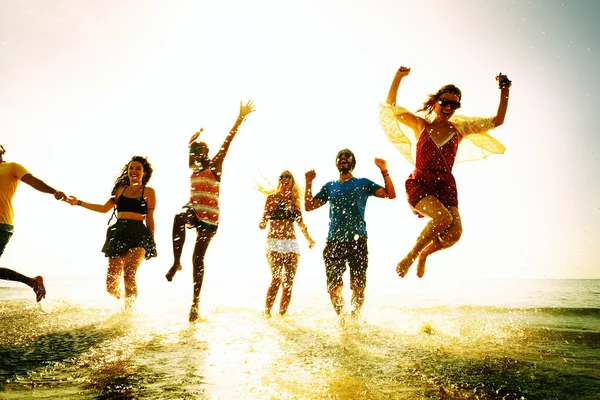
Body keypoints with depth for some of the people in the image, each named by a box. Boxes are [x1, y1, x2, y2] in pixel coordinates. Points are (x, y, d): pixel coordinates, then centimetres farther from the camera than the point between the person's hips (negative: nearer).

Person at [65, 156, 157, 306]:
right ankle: (125, 302, 30)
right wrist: (79, 203, 25)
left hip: (138, 234, -4)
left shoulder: (149, 192, 5)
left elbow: (150, 219, 5)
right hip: (119, 233, 4)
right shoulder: (121, 189, 17)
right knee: (111, 285, 1)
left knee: (129, 273, -26)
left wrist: (152, 241, 1)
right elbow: (104, 208, 26)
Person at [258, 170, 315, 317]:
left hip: (292, 243, 4)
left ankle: (282, 314, 10)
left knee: (289, 281, 1)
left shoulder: (295, 200, 13)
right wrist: (262, 223, -25)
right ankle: (267, 313, -2)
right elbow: (264, 220, -3)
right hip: (274, 241, -4)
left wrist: (308, 238, 28)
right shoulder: (272, 198, 3)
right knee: (277, 279, -14)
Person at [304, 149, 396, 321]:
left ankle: (355, 318, 14)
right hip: (333, 242, 2)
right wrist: (309, 183, 5)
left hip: (357, 240, -2)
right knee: (333, 287, 1)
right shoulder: (329, 186, 19)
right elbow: (309, 206, 14)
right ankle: (341, 318, 20)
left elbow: (390, 194, 4)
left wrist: (384, 171, -4)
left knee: (358, 286, -2)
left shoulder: (363, 183, 13)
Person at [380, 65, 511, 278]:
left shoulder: (460, 129, 13)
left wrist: (504, 91, 14)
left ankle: (424, 254, 14)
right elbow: (391, 106, 7)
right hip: (419, 184, -3)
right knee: (443, 218, -30)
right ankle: (410, 256, -6)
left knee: (454, 233, -19)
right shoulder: (420, 125, 8)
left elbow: (497, 120, 18)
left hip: (445, 186, 3)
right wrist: (398, 77, -3)